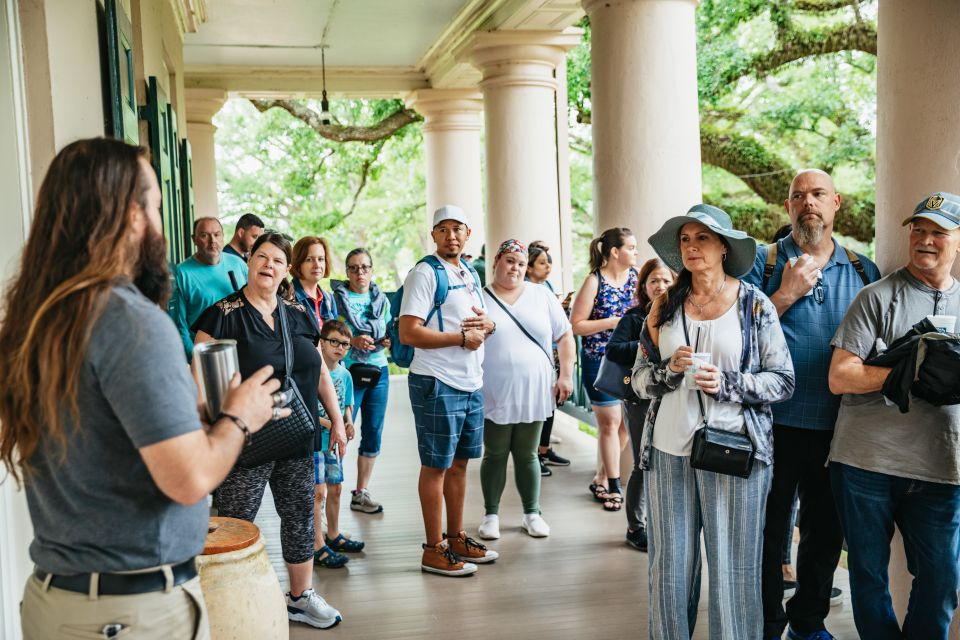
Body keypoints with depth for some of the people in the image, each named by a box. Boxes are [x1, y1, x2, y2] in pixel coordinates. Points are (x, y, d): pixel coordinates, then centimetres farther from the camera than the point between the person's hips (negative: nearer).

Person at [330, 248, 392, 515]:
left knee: (373, 435, 8)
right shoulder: (336, 298, -4)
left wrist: (389, 341, -3)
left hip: (379, 372, 5)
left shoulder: (382, 299, 10)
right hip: (348, 372, -5)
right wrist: (351, 342, -20)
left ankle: (361, 493, 20)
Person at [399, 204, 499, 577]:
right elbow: (408, 333, -19)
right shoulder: (425, 273, -10)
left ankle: (456, 538, 28)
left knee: (459, 462, 15)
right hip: (437, 383, -8)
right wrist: (462, 338, -16)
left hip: (472, 382, 8)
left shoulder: (471, 274, 15)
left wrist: (488, 325, 0)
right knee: (436, 465, 0)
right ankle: (434, 550, 10)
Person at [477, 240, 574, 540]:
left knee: (527, 455, 12)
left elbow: (565, 336, 6)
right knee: (495, 455, 8)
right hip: (494, 395, -2)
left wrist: (565, 375, 0)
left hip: (533, 393, 2)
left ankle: (532, 513, 24)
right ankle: (491, 515, 21)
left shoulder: (542, 296, 5)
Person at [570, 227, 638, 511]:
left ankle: (602, 479, 25)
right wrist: (613, 322, -19)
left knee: (626, 422, 9)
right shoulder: (595, 282, -10)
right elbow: (576, 325, -11)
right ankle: (613, 485, 13)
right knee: (610, 422, 1)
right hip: (600, 360, -5)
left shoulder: (636, 276, 4)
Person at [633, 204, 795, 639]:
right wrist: (669, 370, -10)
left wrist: (727, 384, -15)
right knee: (670, 566, 8)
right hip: (669, 451, 3)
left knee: (733, 568, 3)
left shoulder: (755, 304, 0)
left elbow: (783, 380, -1)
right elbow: (640, 378, 10)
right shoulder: (665, 306, 8)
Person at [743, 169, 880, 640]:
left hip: (837, 426, 3)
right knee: (770, 529, 7)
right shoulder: (764, 263, -1)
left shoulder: (863, 271, 7)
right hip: (778, 422, -3)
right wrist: (787, 294, -17)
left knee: (825, 531, 16)